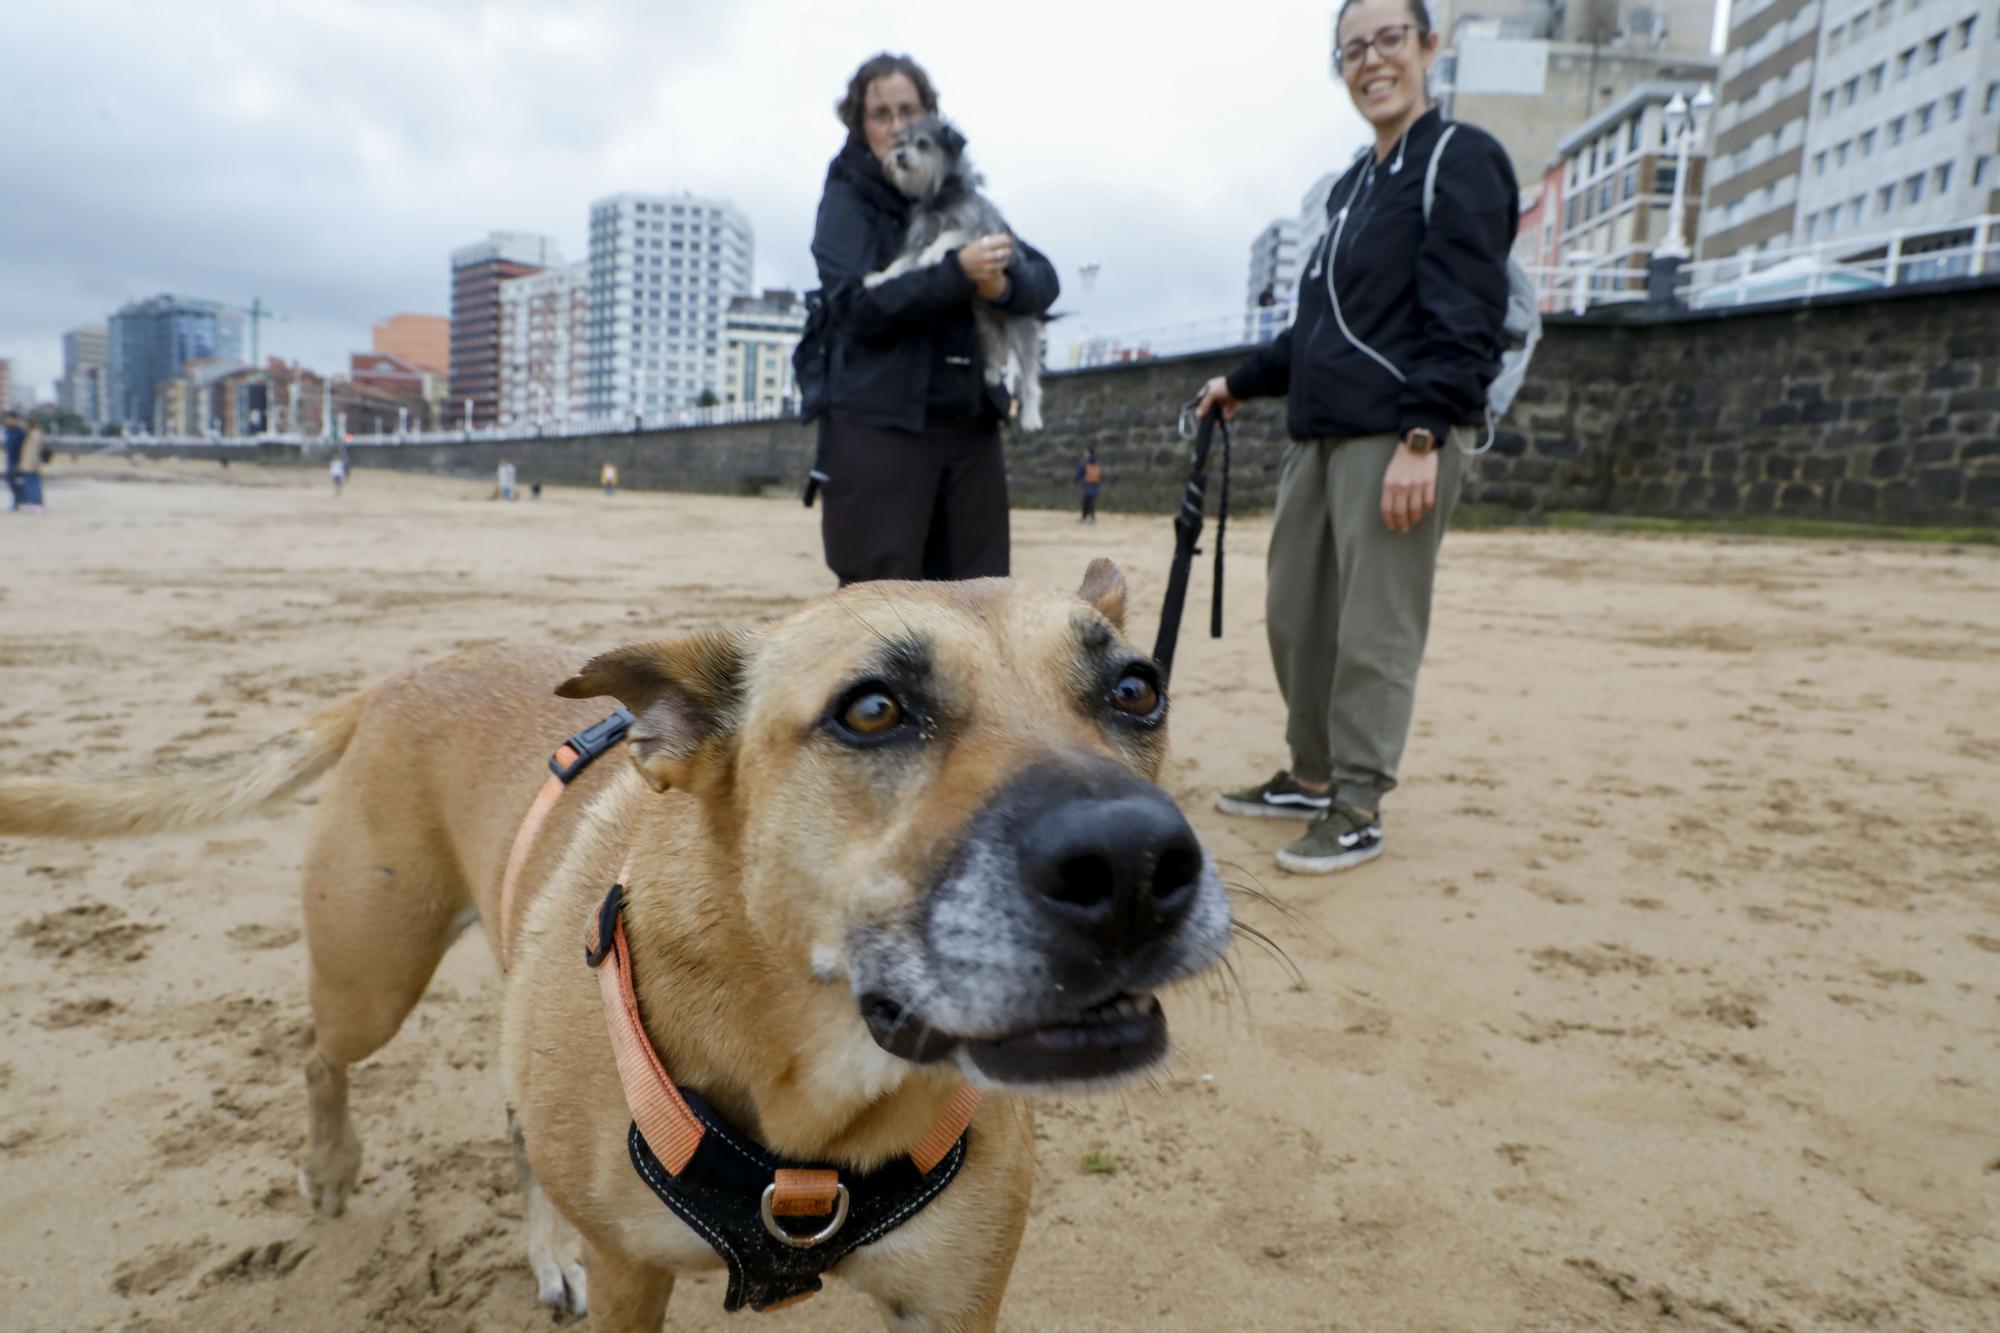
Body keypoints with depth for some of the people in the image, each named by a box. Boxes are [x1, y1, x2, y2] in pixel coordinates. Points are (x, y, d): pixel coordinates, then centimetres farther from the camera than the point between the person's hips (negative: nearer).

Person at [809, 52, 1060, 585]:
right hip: (880, 425, -5)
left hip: (971, 424, 5)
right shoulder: (847, 200, 1)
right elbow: (859, 304, -14)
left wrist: (1005, 284, -15)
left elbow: (1043, 279, 7)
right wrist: (957, 274, -23)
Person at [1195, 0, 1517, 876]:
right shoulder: (1352, 186, 20)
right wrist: (1242, 383, 32)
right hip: (1319, 434, 9)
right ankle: (1311, 777, 25)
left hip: (1402, 436, -8)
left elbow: (1464, 317, -14)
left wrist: (1422, 437, -22)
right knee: (1295, 615, 11)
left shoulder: (1460, 161, -4)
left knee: (1373, 632, -6)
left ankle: (1358, 809, 5)